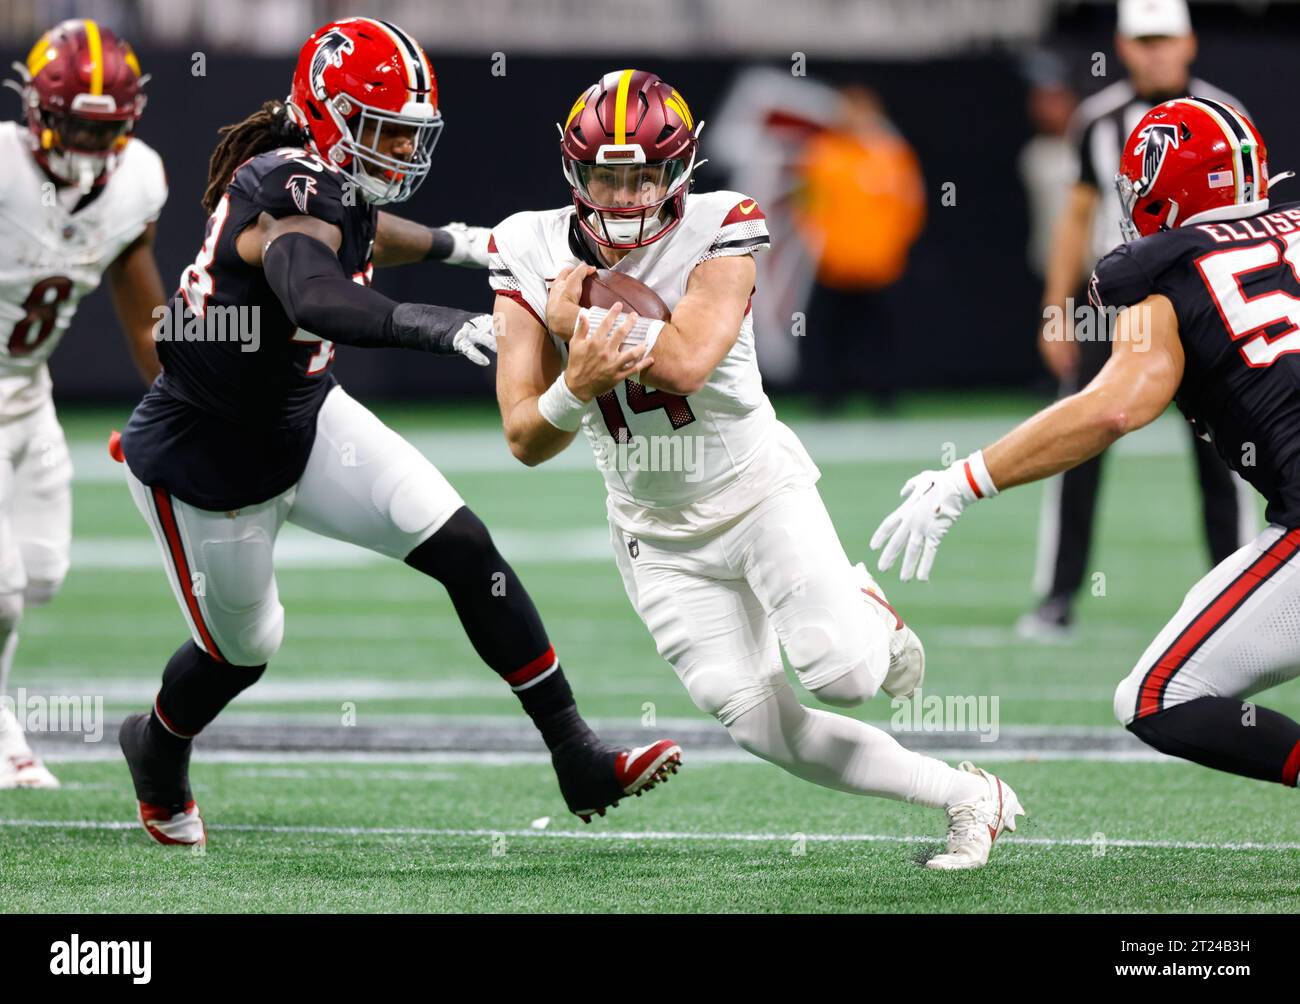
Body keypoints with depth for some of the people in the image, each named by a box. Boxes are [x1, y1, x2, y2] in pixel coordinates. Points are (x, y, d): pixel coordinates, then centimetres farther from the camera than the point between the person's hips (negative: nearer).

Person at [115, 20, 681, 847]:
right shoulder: (291, 189, -30)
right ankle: (158, 760, 47)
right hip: (207, 460, -8)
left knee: (463, 548, -8)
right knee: (242, 651, 12)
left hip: (304, 422, 8)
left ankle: (579, 760, -5)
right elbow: (313, 297, -52)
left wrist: (455, 244, 41)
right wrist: (440, 327, -64)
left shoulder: (328, 181, -3)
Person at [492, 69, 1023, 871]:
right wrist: (575, 386, -33)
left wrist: (580, 317, -24)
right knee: (766, 728, -5)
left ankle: (869, 616, 16)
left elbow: (686, 360, -35)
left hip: (758, 492, -3)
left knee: (843, 676, -22)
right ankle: (967, 797, 11)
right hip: (660, 535, 3)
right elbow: (527, 442, -12)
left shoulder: (720, 232, -18)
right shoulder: (530, 255, -9)